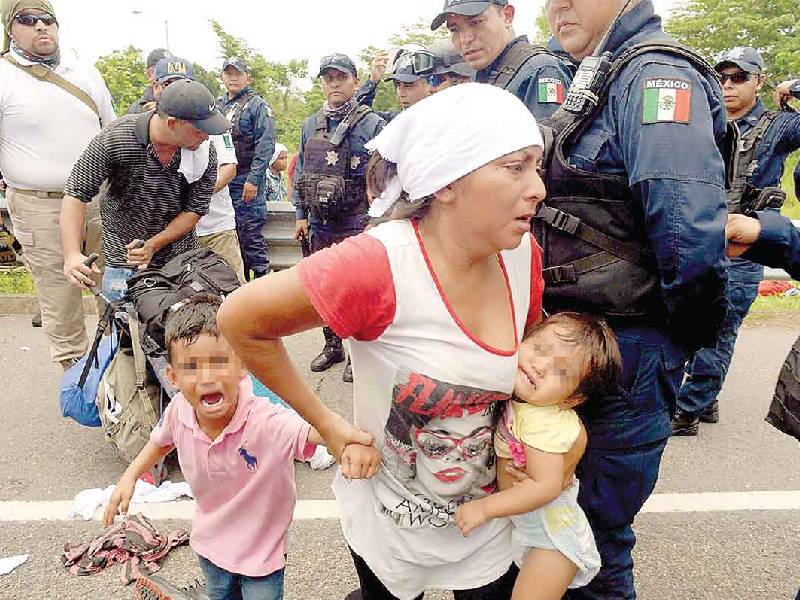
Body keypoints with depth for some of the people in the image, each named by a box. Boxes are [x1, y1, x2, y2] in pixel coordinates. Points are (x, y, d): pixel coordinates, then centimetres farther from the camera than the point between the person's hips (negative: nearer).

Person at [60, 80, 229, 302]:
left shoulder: (206, 153, -13)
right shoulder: (114, 138, -18)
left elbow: (195, 210, -7)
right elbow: (76, 194, -14)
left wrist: (153, 245, -19)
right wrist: (72, 255, -25)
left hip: (182, 258, 2)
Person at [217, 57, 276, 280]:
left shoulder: (258, 105, -3)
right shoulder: (218, 106, 18)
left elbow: (265, 145, -12)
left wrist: (253, 179, -19)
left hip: (246, 180, -7)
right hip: (221, 180, 7)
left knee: (250, 234, -7)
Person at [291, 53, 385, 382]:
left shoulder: (372, 124, -6)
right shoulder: (310, 126, 11)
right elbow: (301, 173, 16)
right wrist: (301, 214, 12)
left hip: (355, 225, -6)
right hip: (320, 224, 6)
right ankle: (332, 346, 30)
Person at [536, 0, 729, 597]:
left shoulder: (655, 75, -15)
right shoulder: (597, 83, 16)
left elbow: (688, 228, -28)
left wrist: (690, 327, -16)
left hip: (625, 347, -9)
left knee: (593, 529, 8)